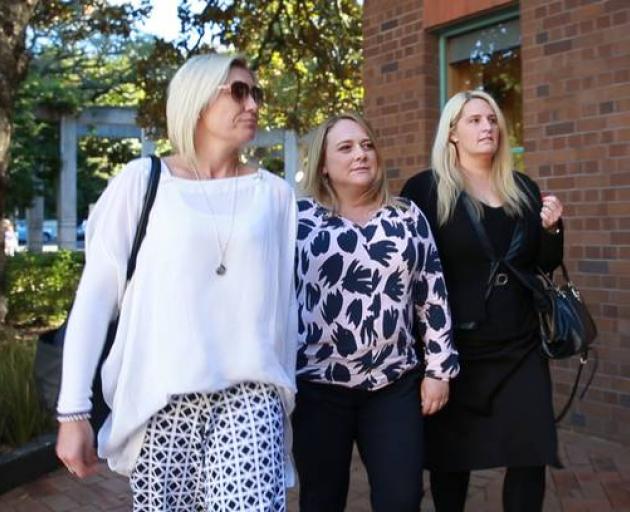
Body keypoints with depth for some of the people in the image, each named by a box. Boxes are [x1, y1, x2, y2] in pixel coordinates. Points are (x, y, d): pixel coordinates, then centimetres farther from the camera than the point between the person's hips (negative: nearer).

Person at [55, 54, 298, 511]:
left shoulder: (274, 193, 7)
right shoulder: (142, 180, 1)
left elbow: (284, 301, 11)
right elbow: (96, 295, 0)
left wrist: (285, 395, 14)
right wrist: (73, 410, -3)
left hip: (248, 396, 1)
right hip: (159, 399, -1)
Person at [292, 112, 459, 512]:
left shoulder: (408, 217, 6)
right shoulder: (301, 218, -1)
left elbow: (433, 294, 7)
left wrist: (439, 369, 5)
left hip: (396, 383, 2)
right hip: (319, 385, -1)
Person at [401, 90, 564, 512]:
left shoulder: (524, 189, 9)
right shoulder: (425, 189, -5)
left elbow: (546, 265, 15)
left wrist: (551, 229, -5)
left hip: (520, 347, 4)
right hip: (455, 348, -3)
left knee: (531, 456, 5)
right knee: (451, 457, 10)